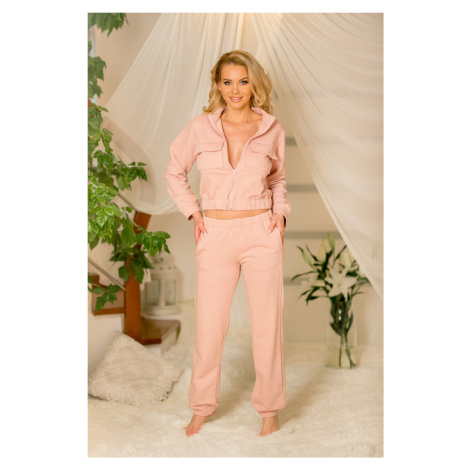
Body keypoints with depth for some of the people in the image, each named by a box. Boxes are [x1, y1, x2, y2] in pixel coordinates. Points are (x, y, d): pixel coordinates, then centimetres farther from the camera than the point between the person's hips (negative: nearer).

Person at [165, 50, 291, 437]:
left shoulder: (272, 130, 2)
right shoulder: (200, 127, -1)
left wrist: (281, 213, 4)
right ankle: (202, 407, 25)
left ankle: (270, 407, 24)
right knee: (209, 325, 6)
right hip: (215, 235, 0)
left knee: (267, 323, 6)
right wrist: (192, 212, 3)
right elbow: (175, 173, 13)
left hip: (261, 234, 0)